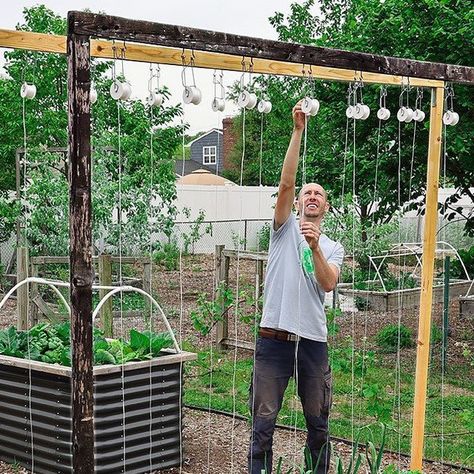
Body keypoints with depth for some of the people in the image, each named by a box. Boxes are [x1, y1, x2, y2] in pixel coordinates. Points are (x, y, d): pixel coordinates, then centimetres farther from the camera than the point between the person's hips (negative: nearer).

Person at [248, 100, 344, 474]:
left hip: (313, 341, 3)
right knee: (264, 422, 1)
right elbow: (286, 182, -8)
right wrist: (298, 130, -13)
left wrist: (315, 247, -22)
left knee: (318, 422, 13)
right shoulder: (285, 229, 6)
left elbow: (328, 284, -7)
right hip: (274, 338, -2)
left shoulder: (334, 248, 12)